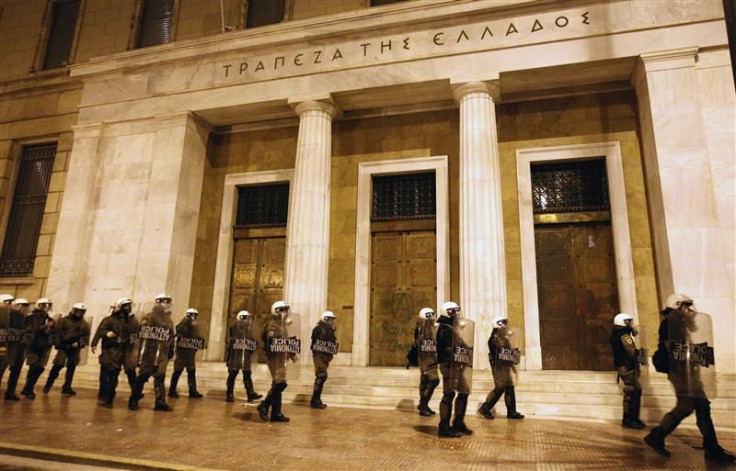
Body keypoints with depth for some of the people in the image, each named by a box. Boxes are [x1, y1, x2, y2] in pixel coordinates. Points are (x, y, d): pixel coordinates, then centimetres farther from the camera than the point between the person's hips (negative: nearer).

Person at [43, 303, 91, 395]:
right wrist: (58, 344, -12)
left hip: (75, 349, 3)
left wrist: (79, 343, -14)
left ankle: (67, 388, 17)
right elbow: (57, 332, -4)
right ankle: (48, 385, 11)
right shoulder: (64, 320, 3)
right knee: (57, 366, -9)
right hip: (63, 347, -3)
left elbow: (86, 337, 3)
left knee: (71, 368, 8)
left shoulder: (85, 324, 9)